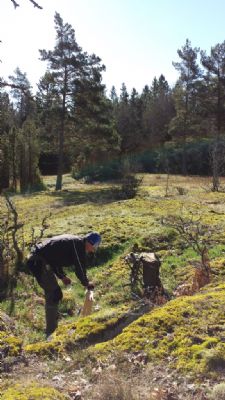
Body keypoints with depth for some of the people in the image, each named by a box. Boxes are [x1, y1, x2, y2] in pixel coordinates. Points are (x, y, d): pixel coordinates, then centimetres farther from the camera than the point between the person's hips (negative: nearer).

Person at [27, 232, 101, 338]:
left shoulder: (71, 240, 20)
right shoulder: (79, 244, -9)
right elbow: (79, 268, -7)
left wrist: (62, 276, 25)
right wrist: (86, 283, 10)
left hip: (34, 259, 10)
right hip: (40, 262, -10)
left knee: (51, 294, 19)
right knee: (54, 295, -5)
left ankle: (52, 328, 31)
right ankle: (51, 332, 1)